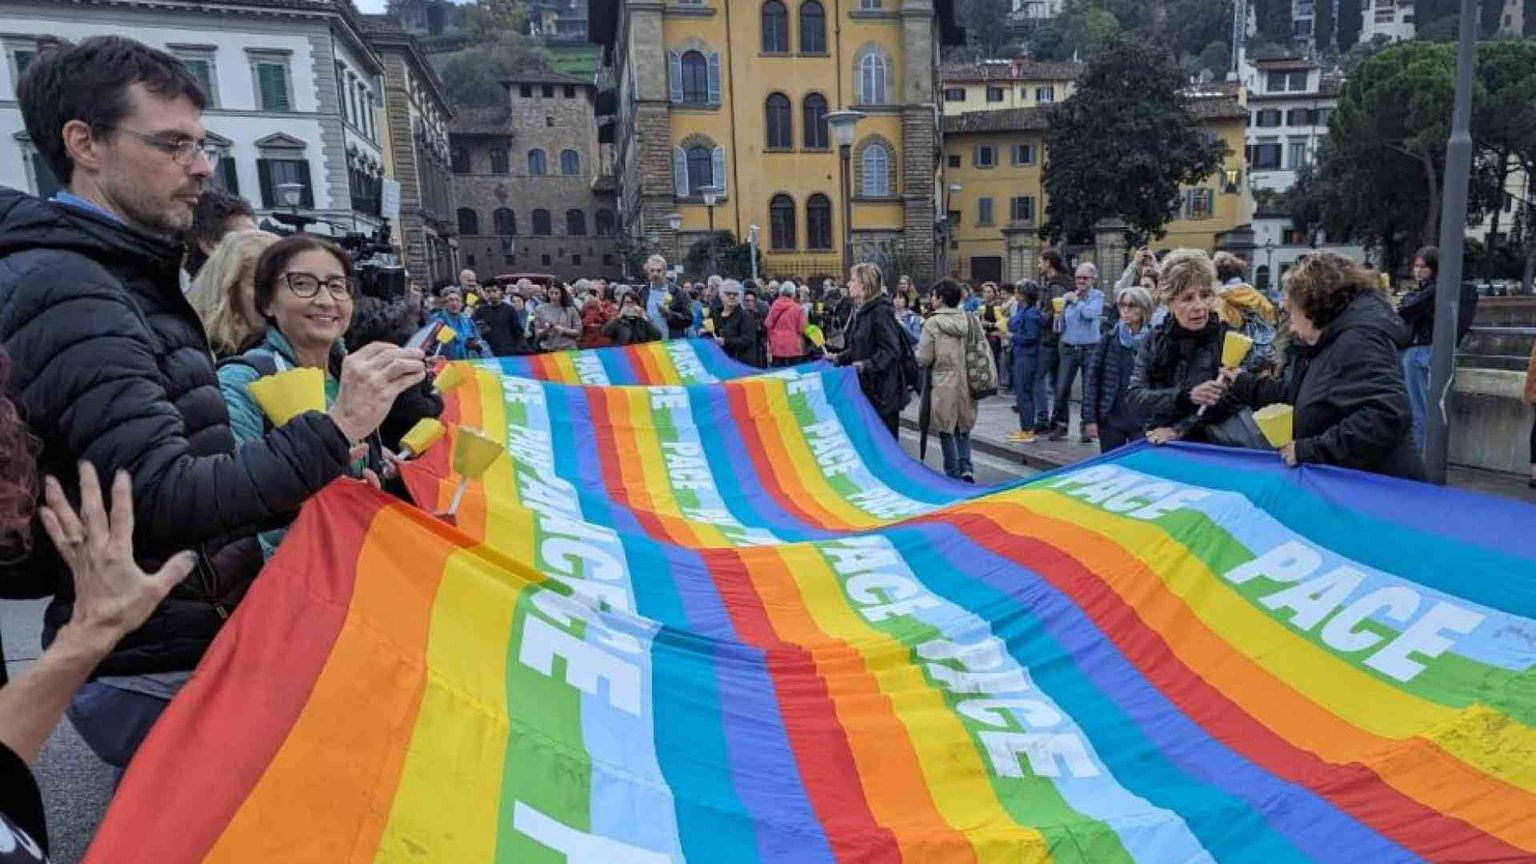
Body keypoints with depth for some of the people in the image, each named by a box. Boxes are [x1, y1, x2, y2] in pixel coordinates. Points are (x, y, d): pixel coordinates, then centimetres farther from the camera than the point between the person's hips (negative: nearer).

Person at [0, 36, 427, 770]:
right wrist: (334, 430, -26)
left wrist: (322, 487, 5)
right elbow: (161, 500, -26)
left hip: (204, 637, 9)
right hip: (158, 672, -9)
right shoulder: (65, 293, -18)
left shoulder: (121, 277, 13)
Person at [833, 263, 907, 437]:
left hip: (882, 390, -9)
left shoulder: (881, 312, -15)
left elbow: (891, 350, -21)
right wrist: (839, 358, 13)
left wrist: (868, 365, -29)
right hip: (864, 386, 9)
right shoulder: (861, 311, 14)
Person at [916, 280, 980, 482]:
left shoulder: (932, 323, -11)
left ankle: (953, 472, 12)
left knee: (946, 429, 8)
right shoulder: (970, 319, 2)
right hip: (967, 382, 4)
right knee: (964, 426, 19)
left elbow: (923, 359, -11)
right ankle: (966, 466, 8)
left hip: (944, 384, -4)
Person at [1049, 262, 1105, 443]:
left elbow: (1091, 313, -19)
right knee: (1062, 388, 1)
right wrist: (1058, 319, -13)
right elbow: (1060, 324, 9)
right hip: (1068, 348, 3)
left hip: (1090, 349, -2)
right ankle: (1060, 424, 13)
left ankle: (1088, 426, 12)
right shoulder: (1067, 296, 8)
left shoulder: (1097, 296, 1)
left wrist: (1076, 300, -7)